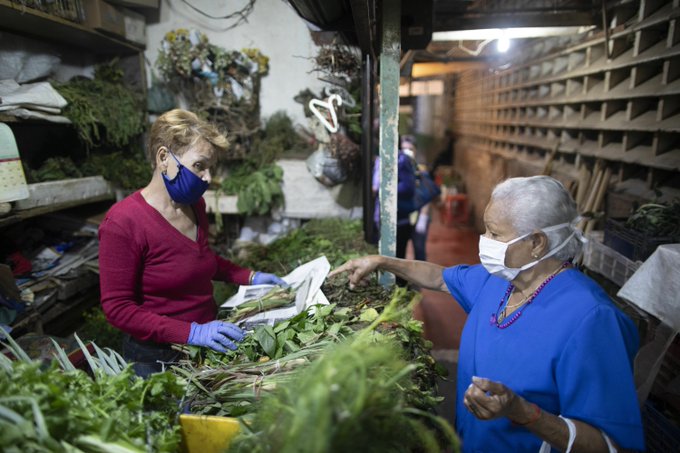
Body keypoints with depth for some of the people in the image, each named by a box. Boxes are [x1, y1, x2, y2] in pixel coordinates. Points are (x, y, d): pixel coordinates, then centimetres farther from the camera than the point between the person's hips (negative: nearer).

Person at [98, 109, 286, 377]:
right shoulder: (123, 222, -20)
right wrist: (191, 332, -27)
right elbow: (118, 308, -19)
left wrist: (251, 278, 6)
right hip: (157, 358, -6)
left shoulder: (195, 205, 0)